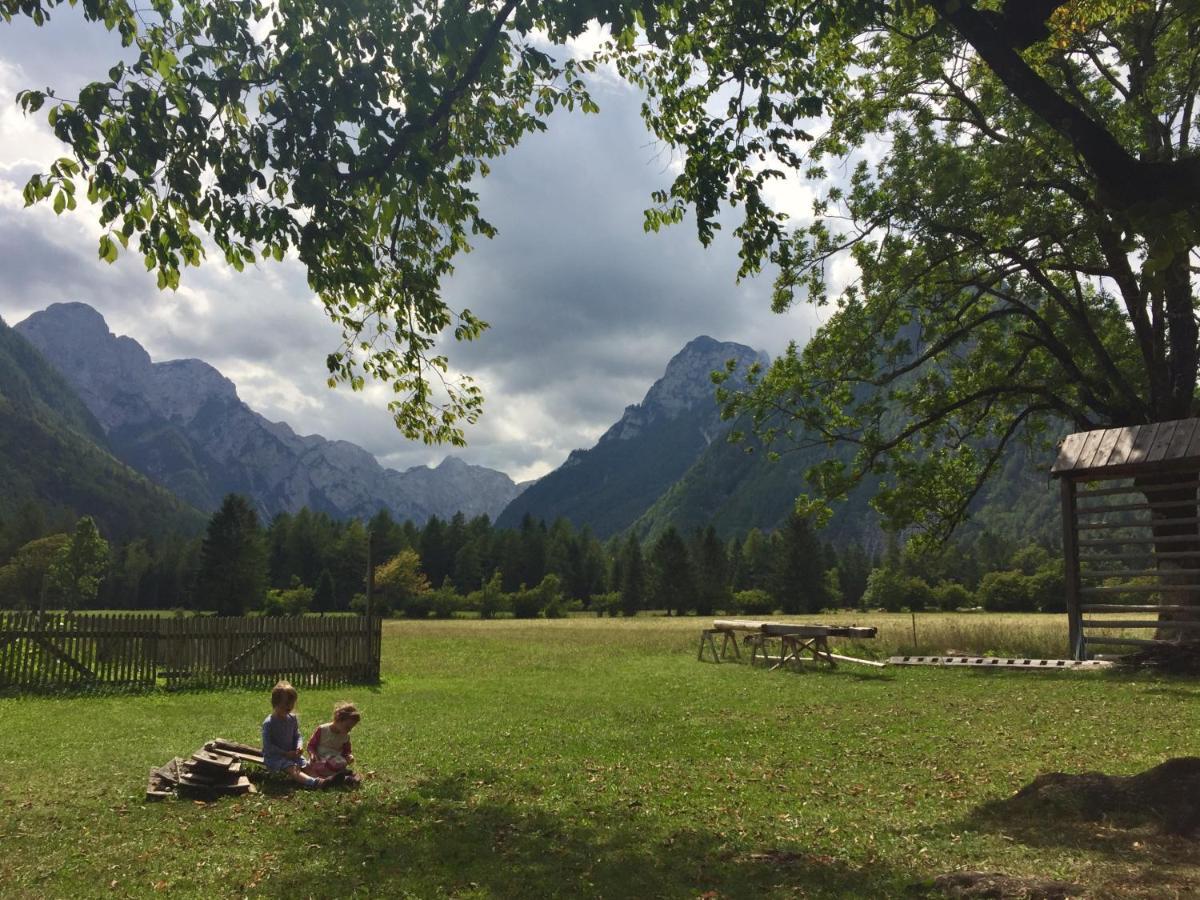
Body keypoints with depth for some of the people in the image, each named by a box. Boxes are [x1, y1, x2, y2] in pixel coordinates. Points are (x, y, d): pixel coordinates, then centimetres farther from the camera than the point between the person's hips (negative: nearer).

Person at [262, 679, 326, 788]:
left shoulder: (293, 719, 5)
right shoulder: (268, 723, -15)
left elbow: (297, 736, 13)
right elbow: (268, 746, -16)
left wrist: (298, 747, -9)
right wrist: (286, 754, -20)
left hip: (291, 754, 7)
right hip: (274, 756, -7)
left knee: (306, 766, -17)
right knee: (292, 769, -31)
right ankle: (314, 782, -54)